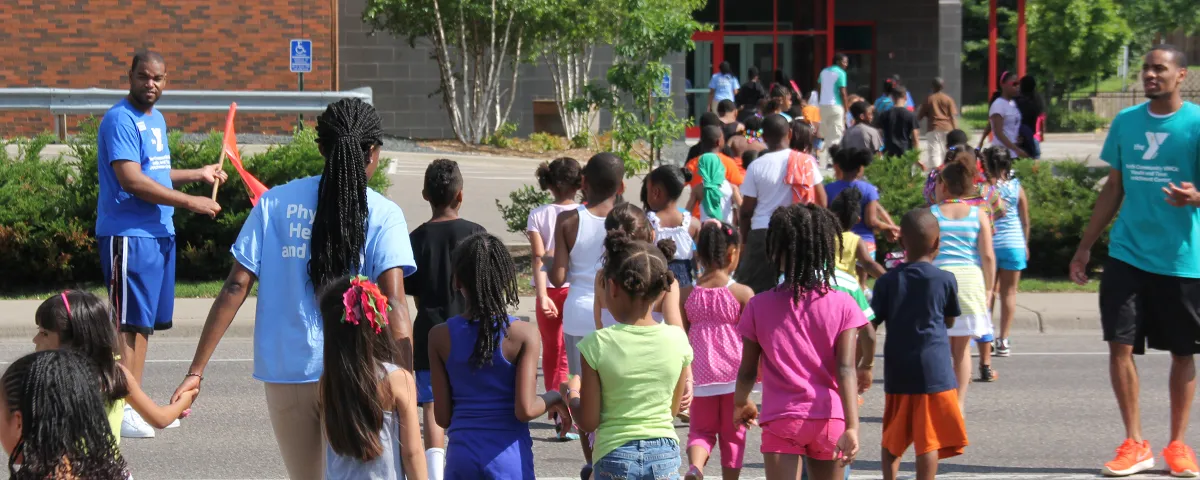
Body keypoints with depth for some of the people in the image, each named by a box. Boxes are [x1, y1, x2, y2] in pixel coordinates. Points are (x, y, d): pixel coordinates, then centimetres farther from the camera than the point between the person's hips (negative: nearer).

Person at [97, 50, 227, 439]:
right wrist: (190, 202, -20)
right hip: (129, 235, -9)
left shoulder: (156, 119, 17)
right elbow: (132, 180, -22)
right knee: (129, 322, -9)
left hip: (159, 232, 9)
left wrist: (199, 173, 22)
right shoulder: (120, 120, -13)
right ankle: (121, 410, -7)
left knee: (145, 322, 12)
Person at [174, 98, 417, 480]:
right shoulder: (383, 215, -2)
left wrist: (197, 370, 2)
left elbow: (235, 288, -1)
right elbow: (393, 303, -14)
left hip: (284, 374, 2)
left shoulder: (276, 203, 4)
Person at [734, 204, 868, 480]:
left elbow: (747, 371, 4)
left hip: (781, 419, -2)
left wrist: (741, 403, 24)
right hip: (829, 417, 2)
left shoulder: (759, 307, -3)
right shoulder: (841, 305, -4)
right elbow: (846, 369, -13)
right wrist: (852, 426, -18)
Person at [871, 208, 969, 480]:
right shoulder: (945, 280, -4)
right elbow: (950, 322, 8)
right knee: (929, 440, -1)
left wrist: (866, 364, 5)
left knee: (893, 439, 16)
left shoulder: (888, 281, 0)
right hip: (934, 371, -2)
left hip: (897, 371, 3)